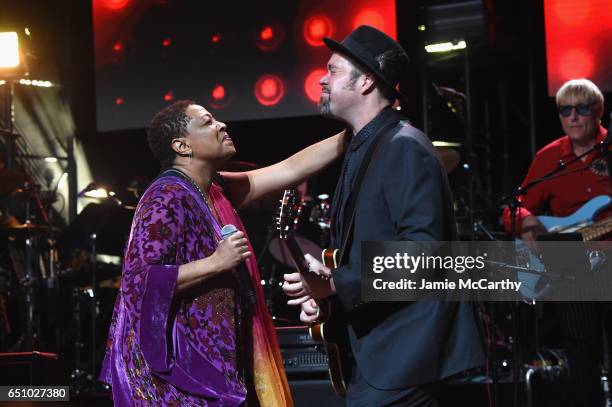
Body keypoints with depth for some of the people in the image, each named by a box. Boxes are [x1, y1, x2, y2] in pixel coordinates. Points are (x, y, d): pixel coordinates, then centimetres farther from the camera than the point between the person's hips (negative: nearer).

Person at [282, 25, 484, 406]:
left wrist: (336, 283, -23)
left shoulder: (405, 148, -13)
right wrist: (323, 288, 3)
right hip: (379, 349, 9)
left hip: (404, 351, -9)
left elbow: (422, 248, -23)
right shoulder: (360, 150, 17)